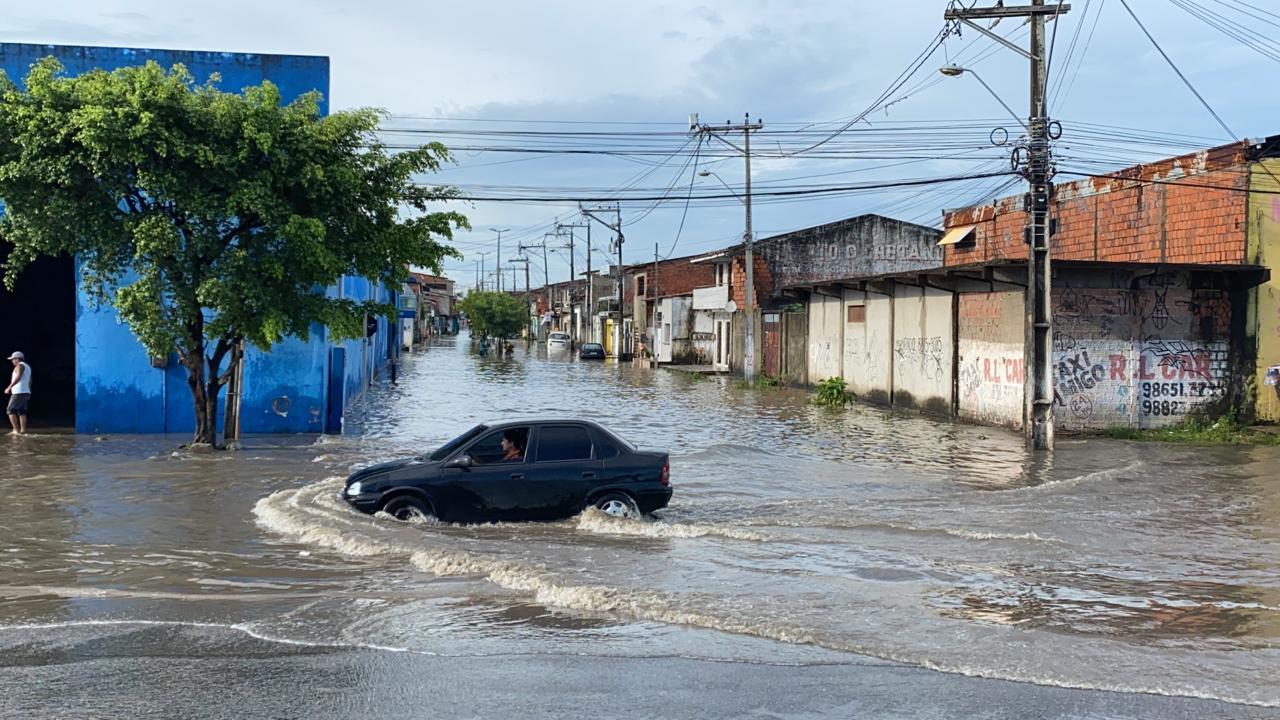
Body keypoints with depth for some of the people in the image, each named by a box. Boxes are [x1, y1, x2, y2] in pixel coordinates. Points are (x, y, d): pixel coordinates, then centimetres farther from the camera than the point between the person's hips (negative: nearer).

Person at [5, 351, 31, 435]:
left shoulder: (20, 365, -10)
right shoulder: (27, 366, 19)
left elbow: (18, 377, -26)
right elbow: (29, 381, 26)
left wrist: (9, 387, -28)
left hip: (19, 393, -9)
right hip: (26, 392, 9)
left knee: (11, 411, -6)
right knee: (21, 412, 10)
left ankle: (16, 430, -13)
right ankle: (23, 431, 5)